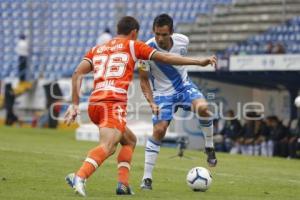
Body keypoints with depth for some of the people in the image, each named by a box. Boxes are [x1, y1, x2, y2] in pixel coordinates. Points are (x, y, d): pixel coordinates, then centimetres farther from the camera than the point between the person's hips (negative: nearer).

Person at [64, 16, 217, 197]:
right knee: (108, 146, -22)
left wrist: (75, 104, 10)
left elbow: (77, 73, 11)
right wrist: (200, 62, 13)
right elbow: (166, 58, 9)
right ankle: (80, 177, -47)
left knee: (130, 140, 24)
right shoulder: (133, 46, 13)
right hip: (114, 103, -6)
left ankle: (123, 184, 8)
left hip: (94, 104, 6)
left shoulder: (97, 49, 25)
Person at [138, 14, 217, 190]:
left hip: (184, 86, 2)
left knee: (202, 107, -28)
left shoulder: (183, 41, -16)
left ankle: (210, 147, -4)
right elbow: (144, 79, -11)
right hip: (163, 94, -2)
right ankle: (147, 178, -4)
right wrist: (152, 103, -20)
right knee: (159, 131, -13)